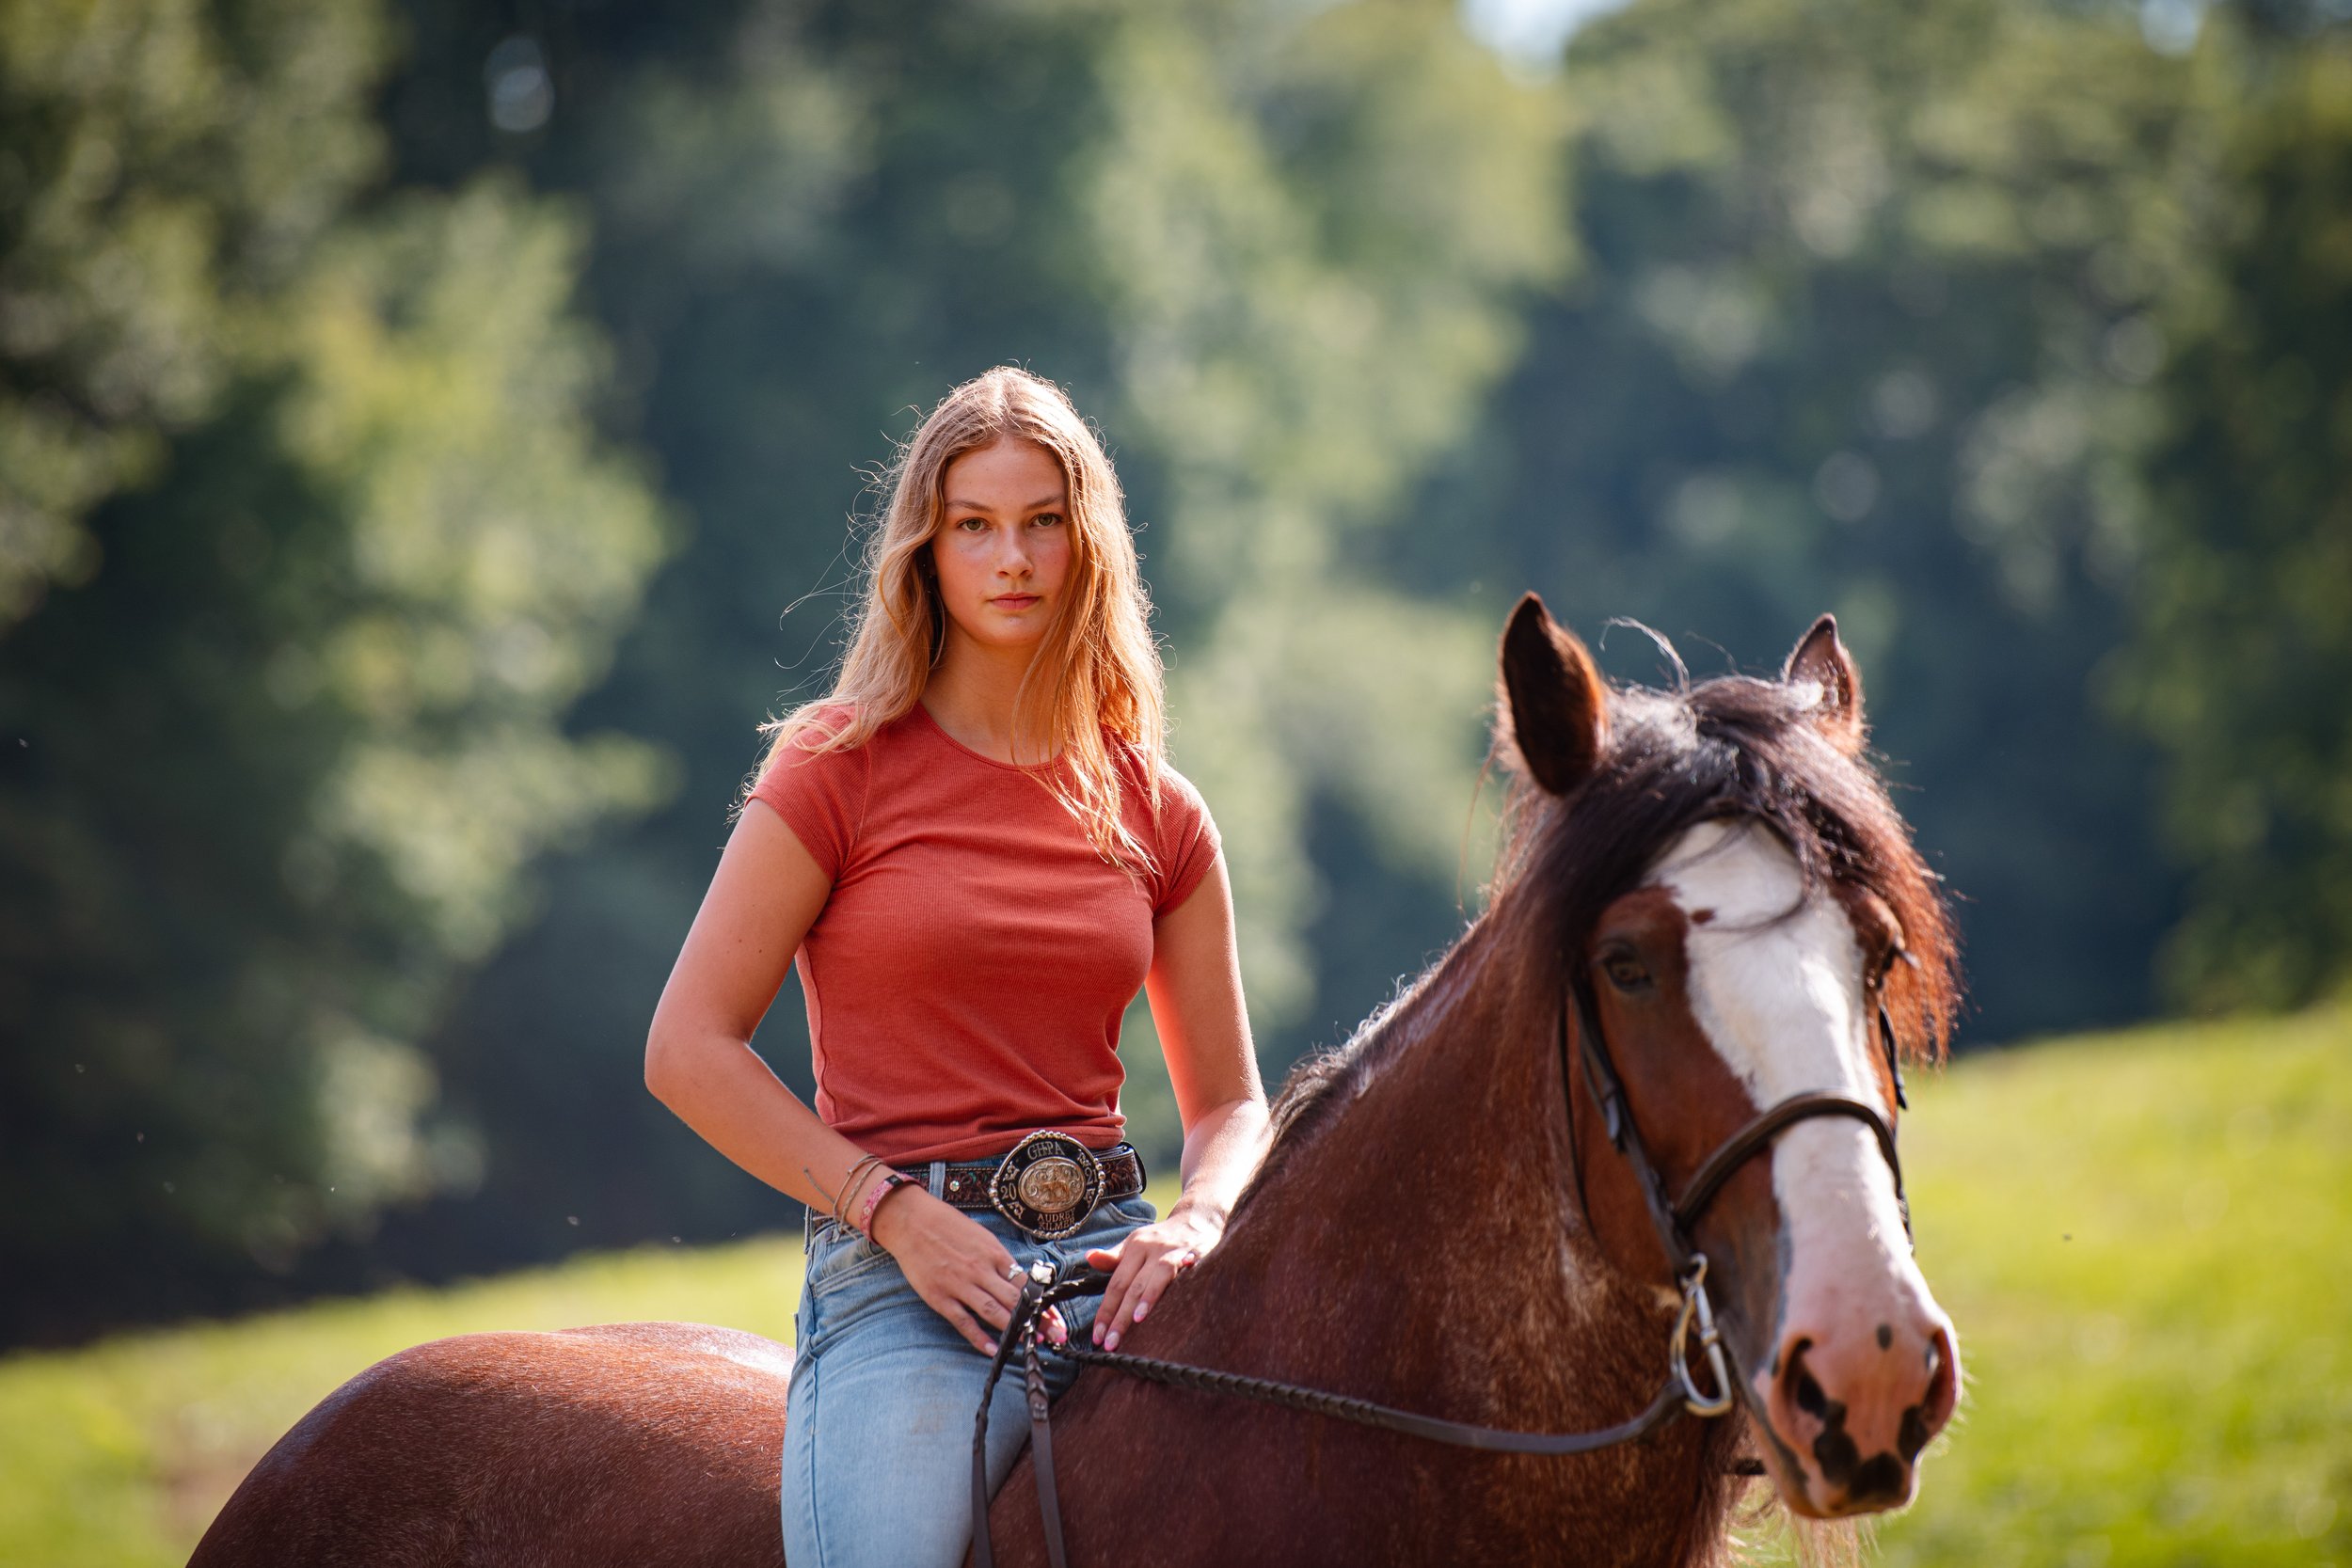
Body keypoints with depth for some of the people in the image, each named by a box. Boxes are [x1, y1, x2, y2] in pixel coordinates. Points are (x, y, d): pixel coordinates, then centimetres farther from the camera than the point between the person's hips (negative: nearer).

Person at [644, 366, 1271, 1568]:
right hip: (900, 1280, -3)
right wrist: (899, 1213, -11)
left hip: (1111, 1255, 3)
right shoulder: (840, 767, 2)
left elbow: (1230, 1103, 18)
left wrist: (1193, 1224, -5)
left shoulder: (1155, 813, 13)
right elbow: (689, 1051, -2)